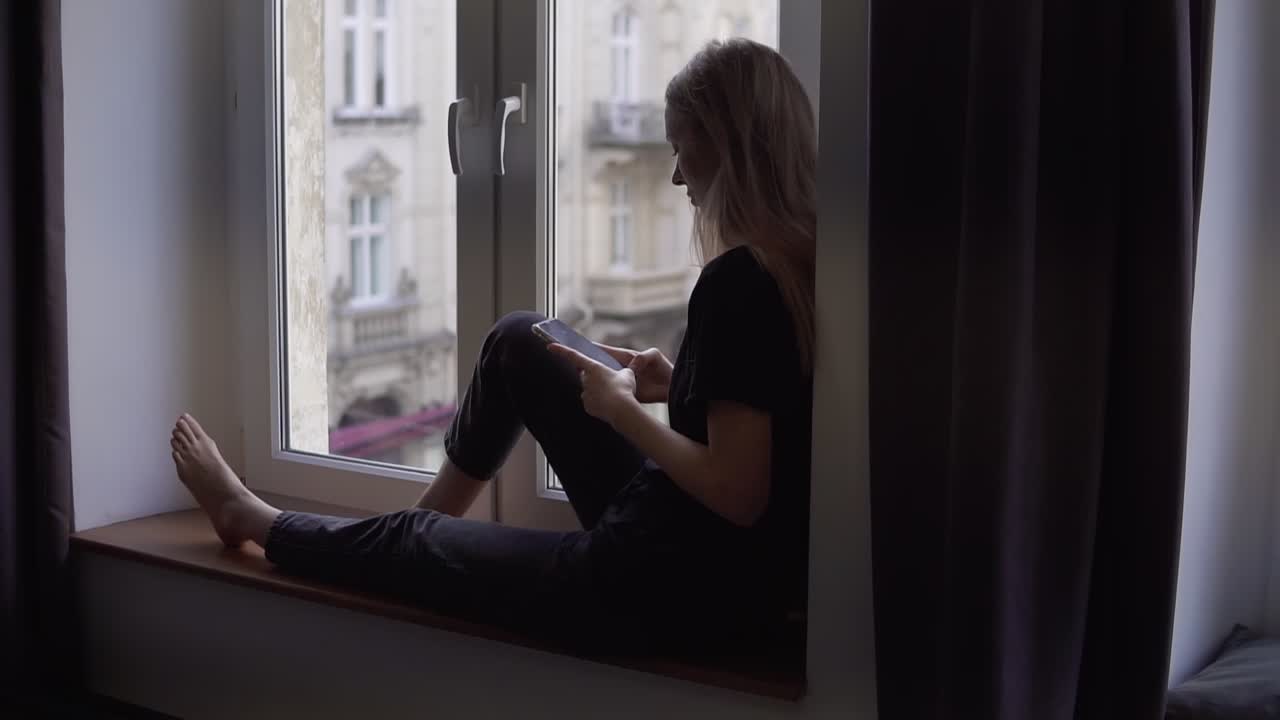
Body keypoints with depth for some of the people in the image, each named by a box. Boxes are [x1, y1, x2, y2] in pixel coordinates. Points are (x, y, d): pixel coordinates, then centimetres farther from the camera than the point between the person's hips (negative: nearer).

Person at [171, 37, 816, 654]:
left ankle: (251, 519, 46)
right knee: (518, 341, 18)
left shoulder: (735, 285, -25)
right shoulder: (806, 264, 0)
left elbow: (736, 493, -27)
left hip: (668, 592, -8)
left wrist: (622, 409, -14)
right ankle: (434, 514, 39)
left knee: (401, 543, 17)